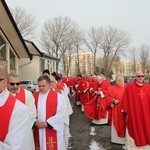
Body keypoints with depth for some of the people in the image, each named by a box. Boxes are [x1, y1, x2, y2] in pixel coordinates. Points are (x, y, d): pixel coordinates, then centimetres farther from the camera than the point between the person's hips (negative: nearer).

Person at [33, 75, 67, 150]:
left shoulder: (58, 96, -7)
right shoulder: (34, 96, 4)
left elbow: (62, 114, -12)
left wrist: (48, 123, -16)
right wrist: (35, 122, -13)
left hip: (53, 131, -3)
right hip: (38, 132, 3)